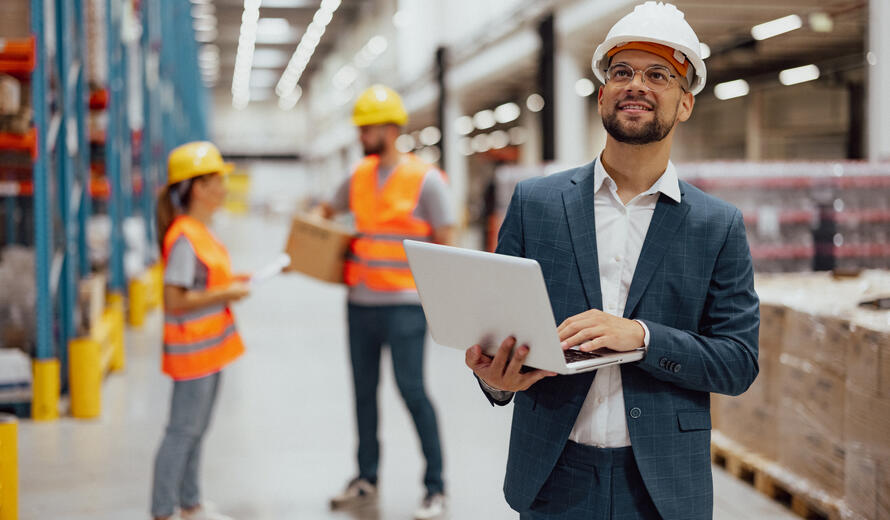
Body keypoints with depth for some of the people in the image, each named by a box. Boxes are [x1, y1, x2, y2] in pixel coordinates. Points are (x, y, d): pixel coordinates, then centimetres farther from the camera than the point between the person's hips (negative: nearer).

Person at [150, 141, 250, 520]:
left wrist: (231, 282, 9)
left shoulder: (200, 231, 10)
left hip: (209, 347, 10)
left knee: (196, 430, 18)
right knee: (182, 431, -3)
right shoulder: (184, 238, -20)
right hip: (192, 348, -10)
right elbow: (175, 301, -24)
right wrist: (226, 294, -19)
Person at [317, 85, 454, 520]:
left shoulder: (425, 179, -8)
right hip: (360, 303, 6)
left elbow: (444, 245, -7)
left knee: (411, 389, -6)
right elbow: (327, 211, 26)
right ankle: (366, 479, 26)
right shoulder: (360, 176, 9)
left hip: (404, 304, -6)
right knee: (364, 390, 13)